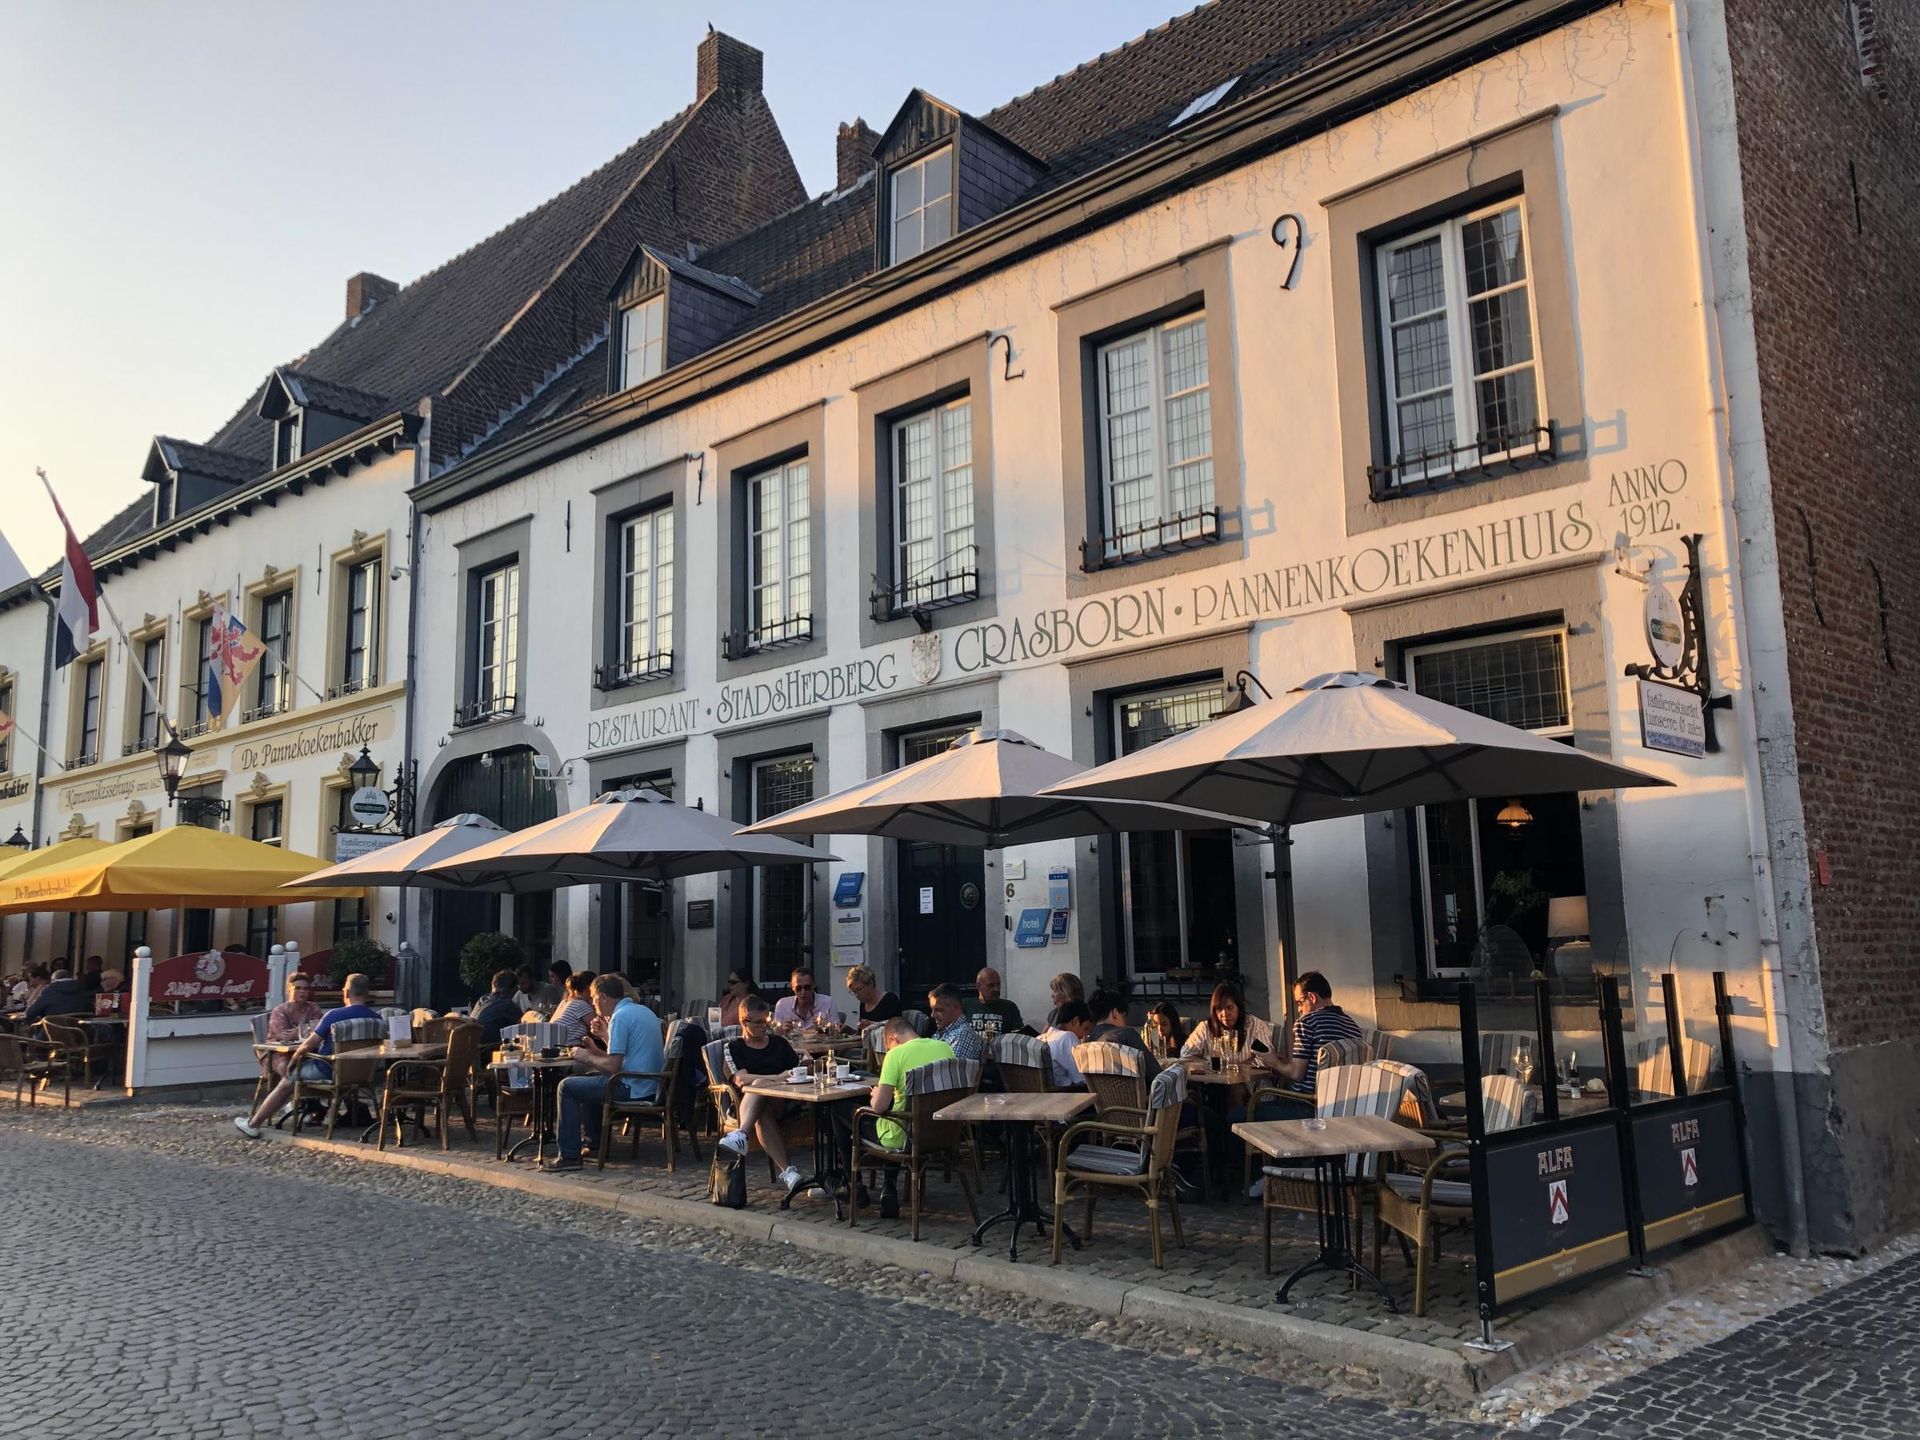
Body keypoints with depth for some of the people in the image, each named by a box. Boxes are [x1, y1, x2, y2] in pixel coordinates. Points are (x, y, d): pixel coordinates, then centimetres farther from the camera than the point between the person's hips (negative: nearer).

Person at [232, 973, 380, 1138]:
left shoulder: (334, 1014, -19)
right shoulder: (376, 1017, -6)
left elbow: (309, 1044, -13)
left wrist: (292, 1061, 4)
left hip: (327, 1071, -6)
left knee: (286, 1083, 17)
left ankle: (253, 1124, 28)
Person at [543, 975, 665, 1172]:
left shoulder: (620, 1017, -15)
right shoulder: (644, 1011, 15)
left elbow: (613, 1067, -19)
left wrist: (587, 1058, -3)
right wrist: (595, 1051, 21)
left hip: (633, 1089, -10)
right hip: (651, 1087, 10)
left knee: (567, 1087, 0)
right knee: (588, 1081, 28)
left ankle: (569, 1156, -1)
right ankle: (594, 1142, 36)